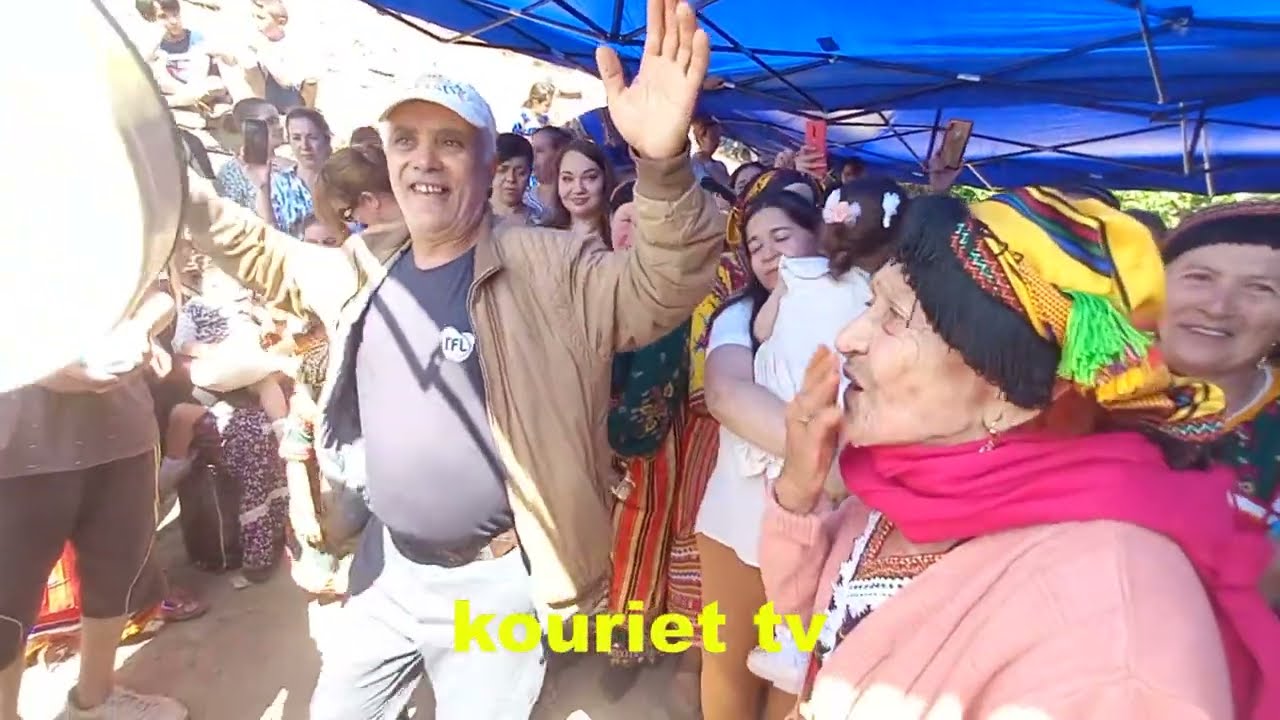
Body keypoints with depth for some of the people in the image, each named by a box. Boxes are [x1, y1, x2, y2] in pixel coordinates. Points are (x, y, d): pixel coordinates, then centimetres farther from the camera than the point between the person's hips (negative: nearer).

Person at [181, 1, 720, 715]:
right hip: (389, 565, 7)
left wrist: (664, 163, -46)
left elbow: (663, 287, -30)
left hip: (495, 581, -6)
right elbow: (270, 261, 21)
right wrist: (193, 198, 8)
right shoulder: (365, 267, 2)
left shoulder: (549, 268, -16)